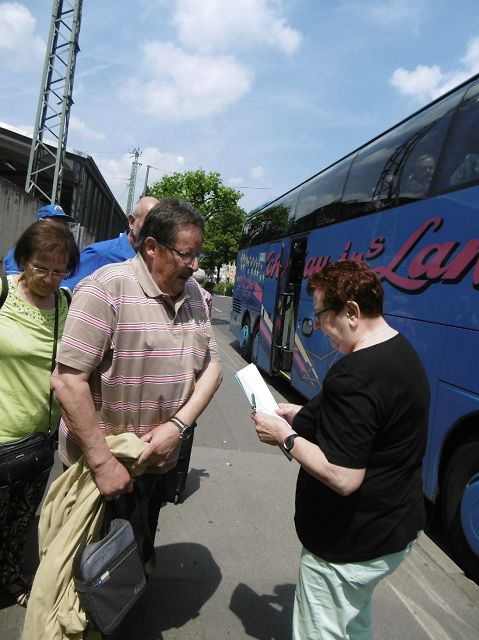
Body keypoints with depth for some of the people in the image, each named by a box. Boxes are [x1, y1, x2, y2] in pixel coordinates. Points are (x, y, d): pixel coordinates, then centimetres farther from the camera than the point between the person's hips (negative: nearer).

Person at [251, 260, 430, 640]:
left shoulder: (354, 376, -31)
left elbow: (342, 477, -31)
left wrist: (285, 436, -18)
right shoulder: (403, 352, 1)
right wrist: (302, 415, 6)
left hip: (349, 545, -9)